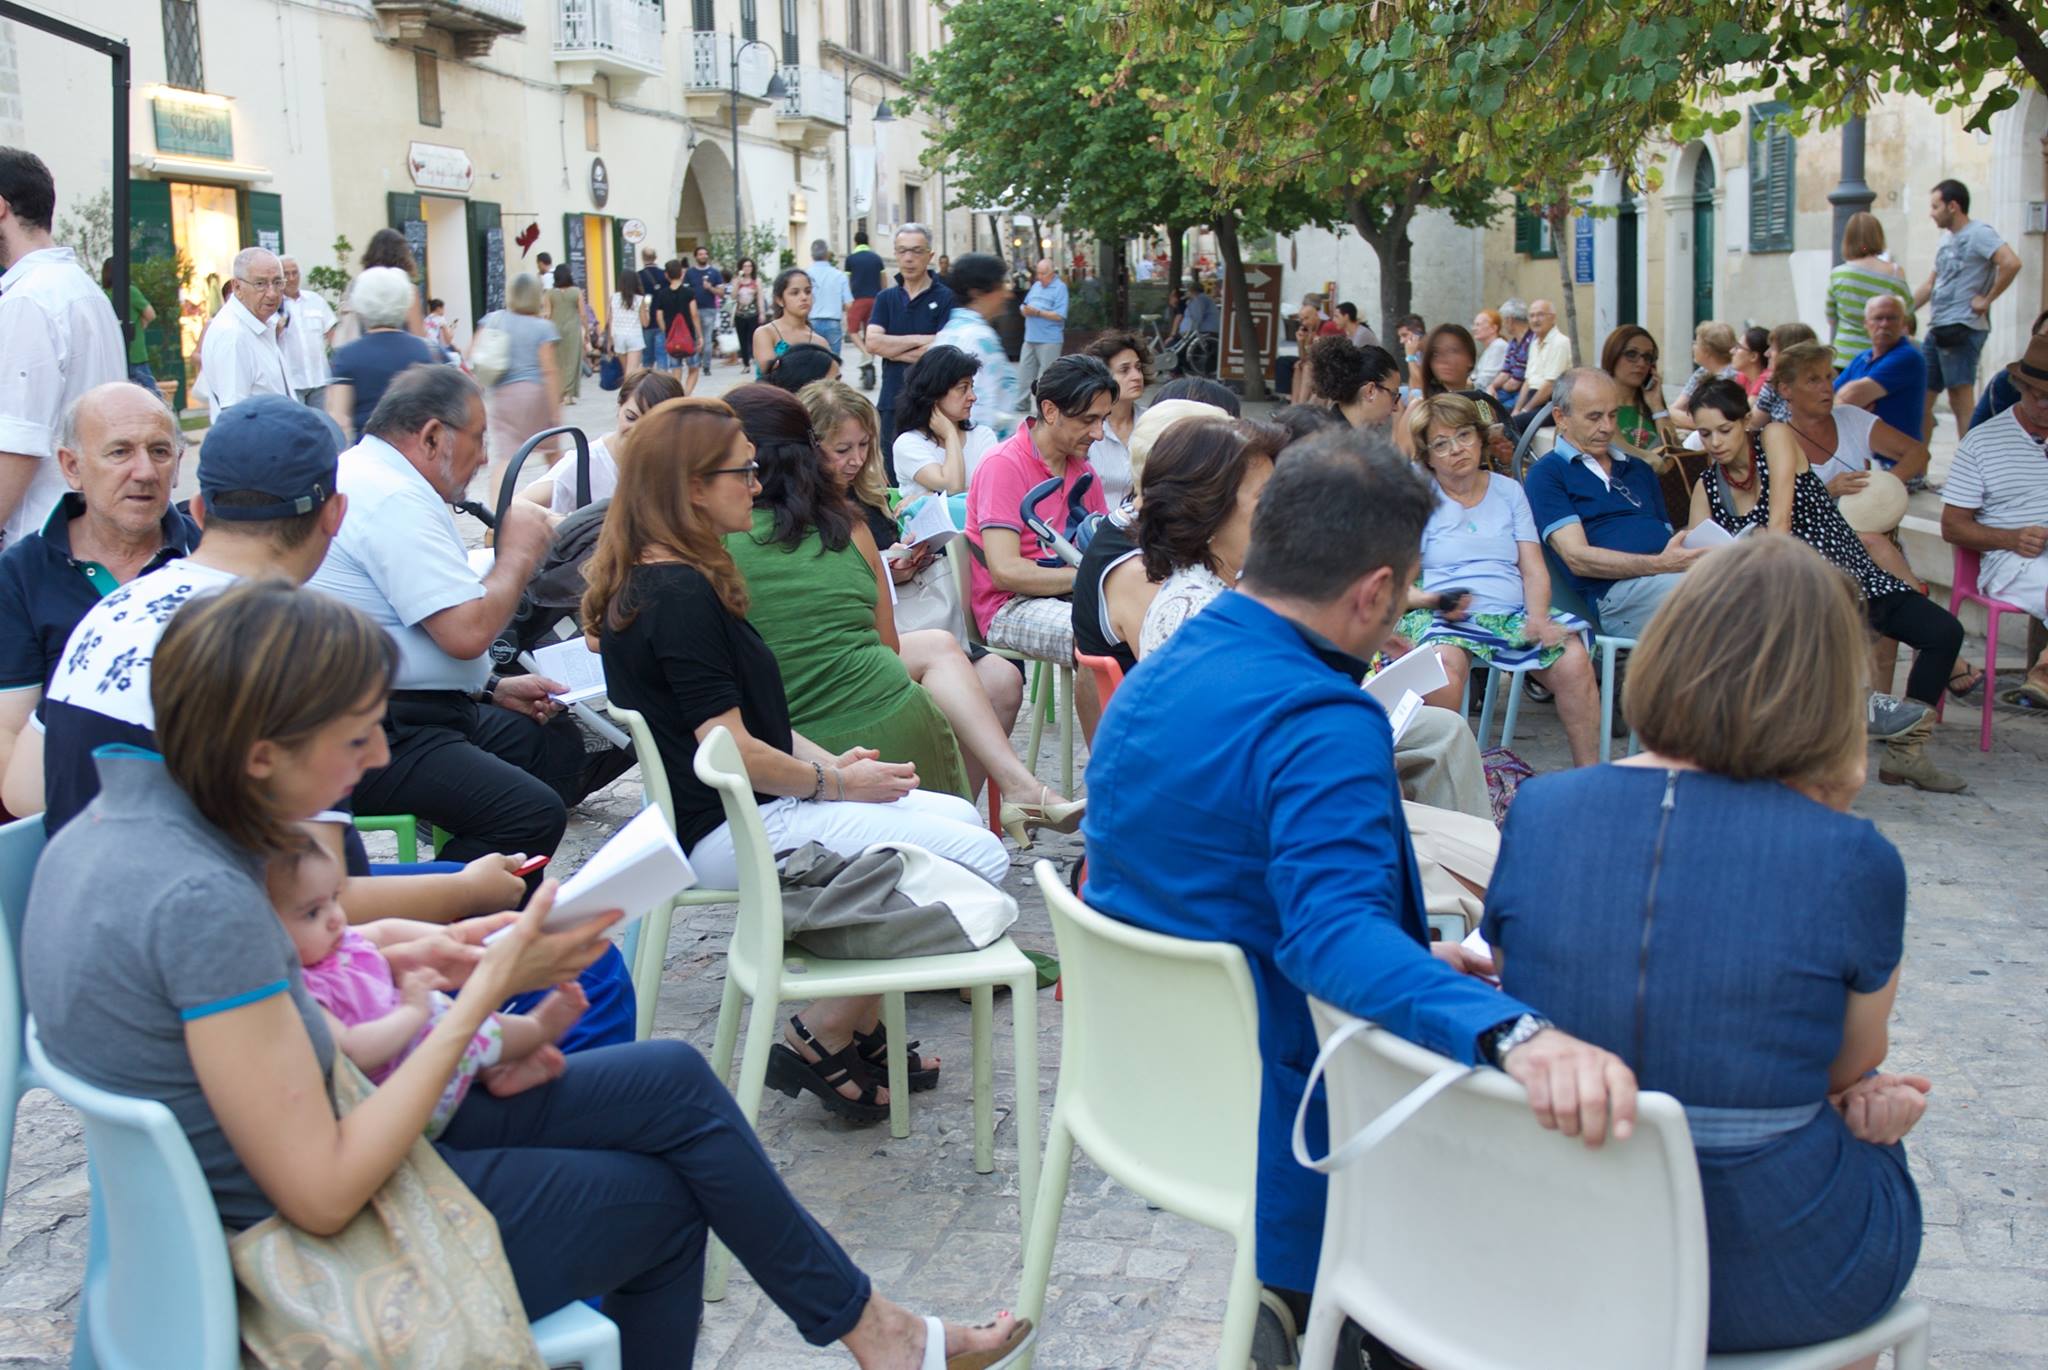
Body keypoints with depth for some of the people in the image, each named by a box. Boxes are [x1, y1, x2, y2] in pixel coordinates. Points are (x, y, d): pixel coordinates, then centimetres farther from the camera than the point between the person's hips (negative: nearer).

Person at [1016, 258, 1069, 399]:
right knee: (1024, 375, 8)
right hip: (1030, 338, 7)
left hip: (1049, 341, -7)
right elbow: (1024, 308, 18)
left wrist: (1037, 312, -18)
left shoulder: (1060, 288, -5)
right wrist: (1025, 310, -6)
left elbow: (1059, 315, -15)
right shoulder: (1036, 286, 16)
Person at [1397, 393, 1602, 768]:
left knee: (1574, 660, -24)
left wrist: (1537, 618, -8)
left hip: (1512, 615, 3)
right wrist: (1433, 600, -20)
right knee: (1445, 661, -38)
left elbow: (1534, 570, 12)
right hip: (1441, 620, -3)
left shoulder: (1509, 491, 19)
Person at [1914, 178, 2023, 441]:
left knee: (1961, 401, -10)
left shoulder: (1978, 232, -9)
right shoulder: (1947, 238, 19)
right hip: (1938, 330, 9)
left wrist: (1987, 299, -17)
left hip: (1962, 329, -9)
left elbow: (2011, 263, -24)